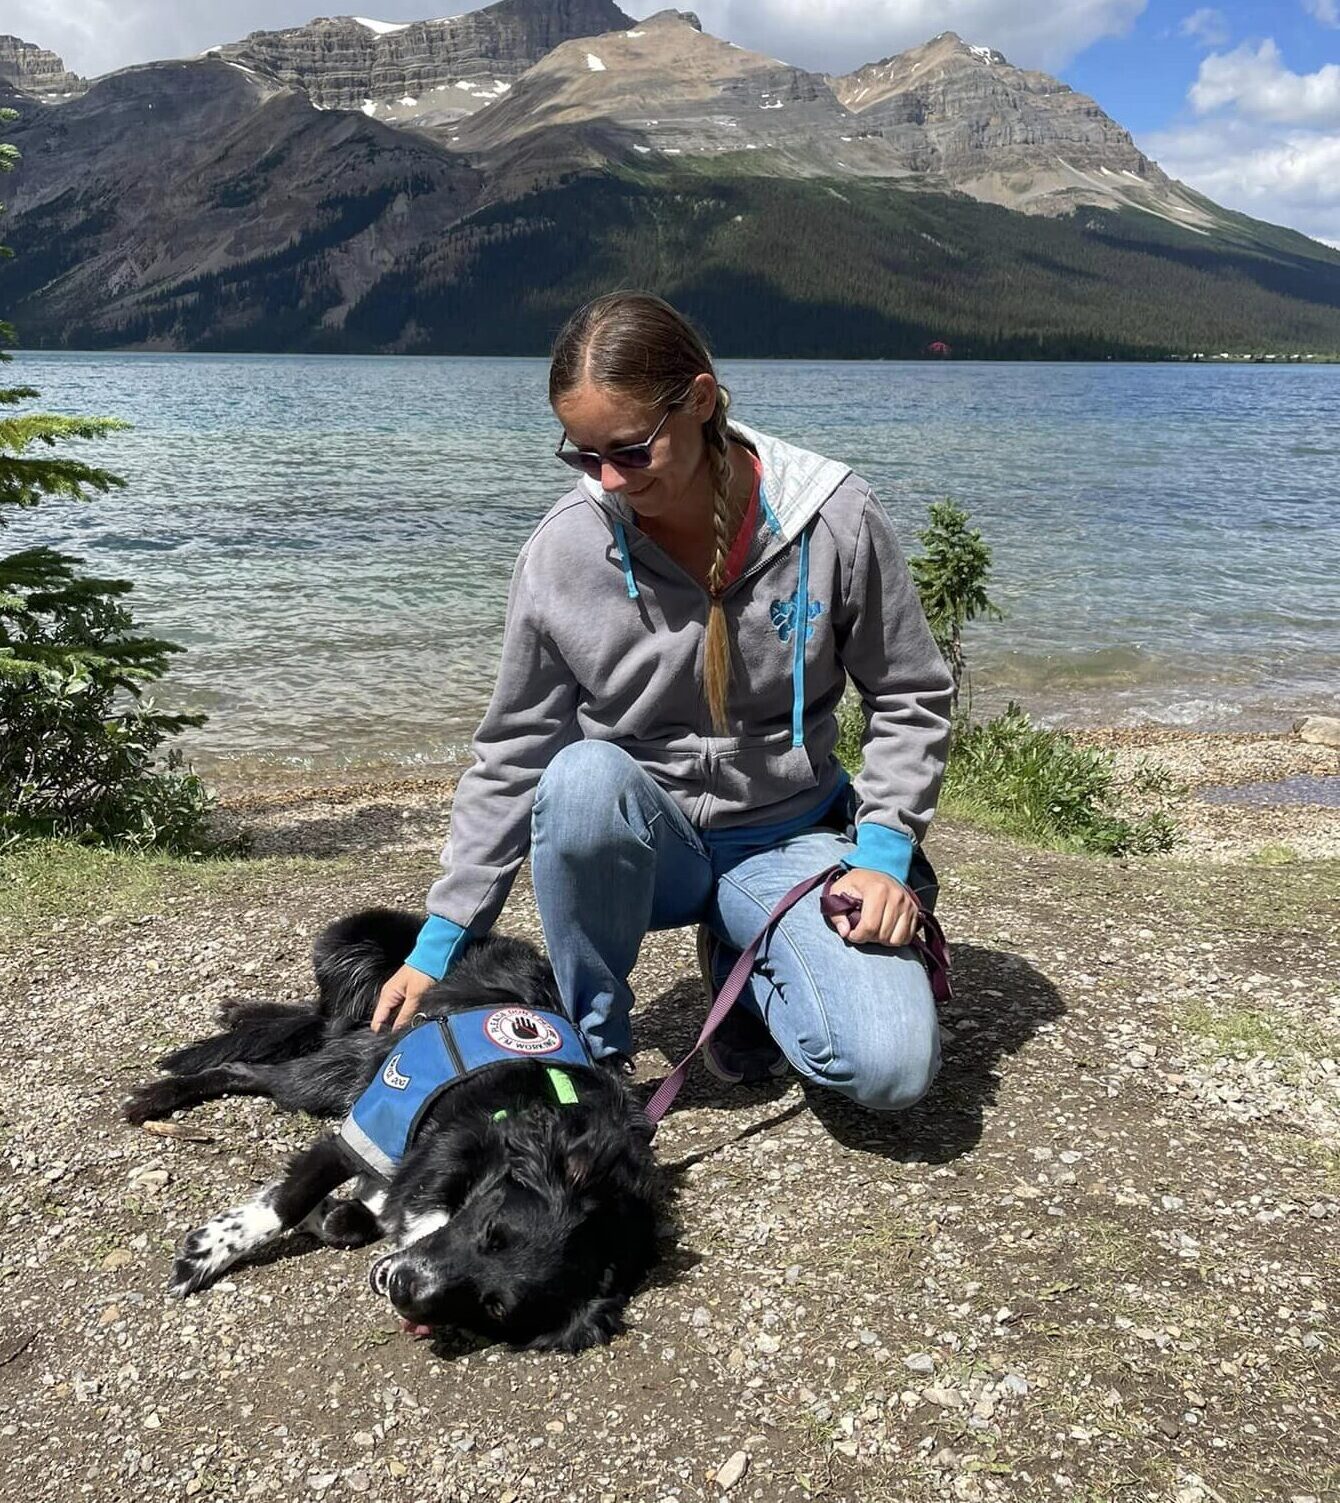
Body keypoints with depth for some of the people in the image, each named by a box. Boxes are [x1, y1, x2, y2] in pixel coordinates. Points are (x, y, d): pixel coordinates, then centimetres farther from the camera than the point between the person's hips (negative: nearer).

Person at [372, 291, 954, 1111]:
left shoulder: (834, 521, -14)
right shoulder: (563, 551, -13)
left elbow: (911, 701, 0)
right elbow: (513, 755, -3)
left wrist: (884, 852, -14)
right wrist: (442, 942, -3)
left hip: (789, 837, 0)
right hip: (642, 839, 1)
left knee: (891, 1069, -23)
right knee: (583, 778, -37)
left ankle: (743, 961, 12)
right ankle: (594, 1049, -11)